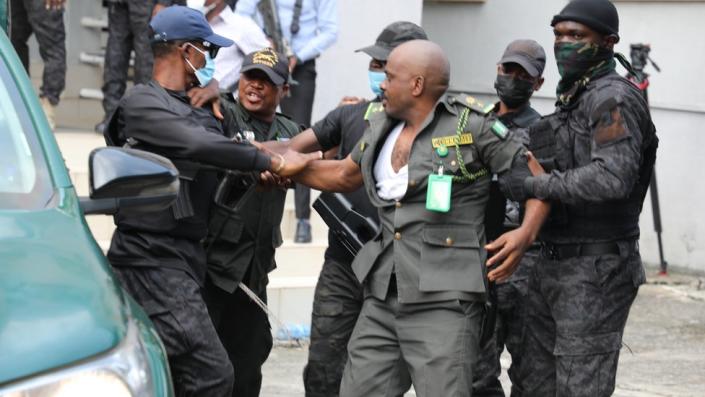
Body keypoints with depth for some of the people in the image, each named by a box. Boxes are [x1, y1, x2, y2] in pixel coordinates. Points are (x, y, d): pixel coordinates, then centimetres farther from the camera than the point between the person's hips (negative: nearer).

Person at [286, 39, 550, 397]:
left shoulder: (473, 127, -7)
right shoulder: (382, 126, 13)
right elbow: (344, 175, 28)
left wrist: (526, 232, -18)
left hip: (444, 300, -7)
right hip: (383, 298, 7)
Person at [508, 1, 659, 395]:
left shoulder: (615, 98, -14)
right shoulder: (571, 100, 16)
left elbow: (612, 178, -28)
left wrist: (530, 185, -23)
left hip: (596, 272, -10)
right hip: (552, 266, 10)